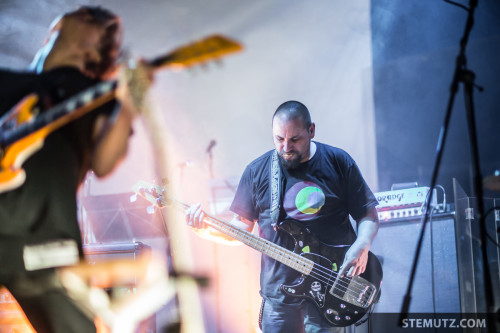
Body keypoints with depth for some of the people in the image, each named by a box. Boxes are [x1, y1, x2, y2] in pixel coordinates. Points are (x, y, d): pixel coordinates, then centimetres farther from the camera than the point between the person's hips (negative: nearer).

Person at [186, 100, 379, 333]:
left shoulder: (338, 163, 0)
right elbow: (242, 226, 8)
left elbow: (368, 215, 4)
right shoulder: (258, 171, 5)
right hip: (278, 292, 2)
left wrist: (361, 246, -15)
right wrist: (206, 224, -10)